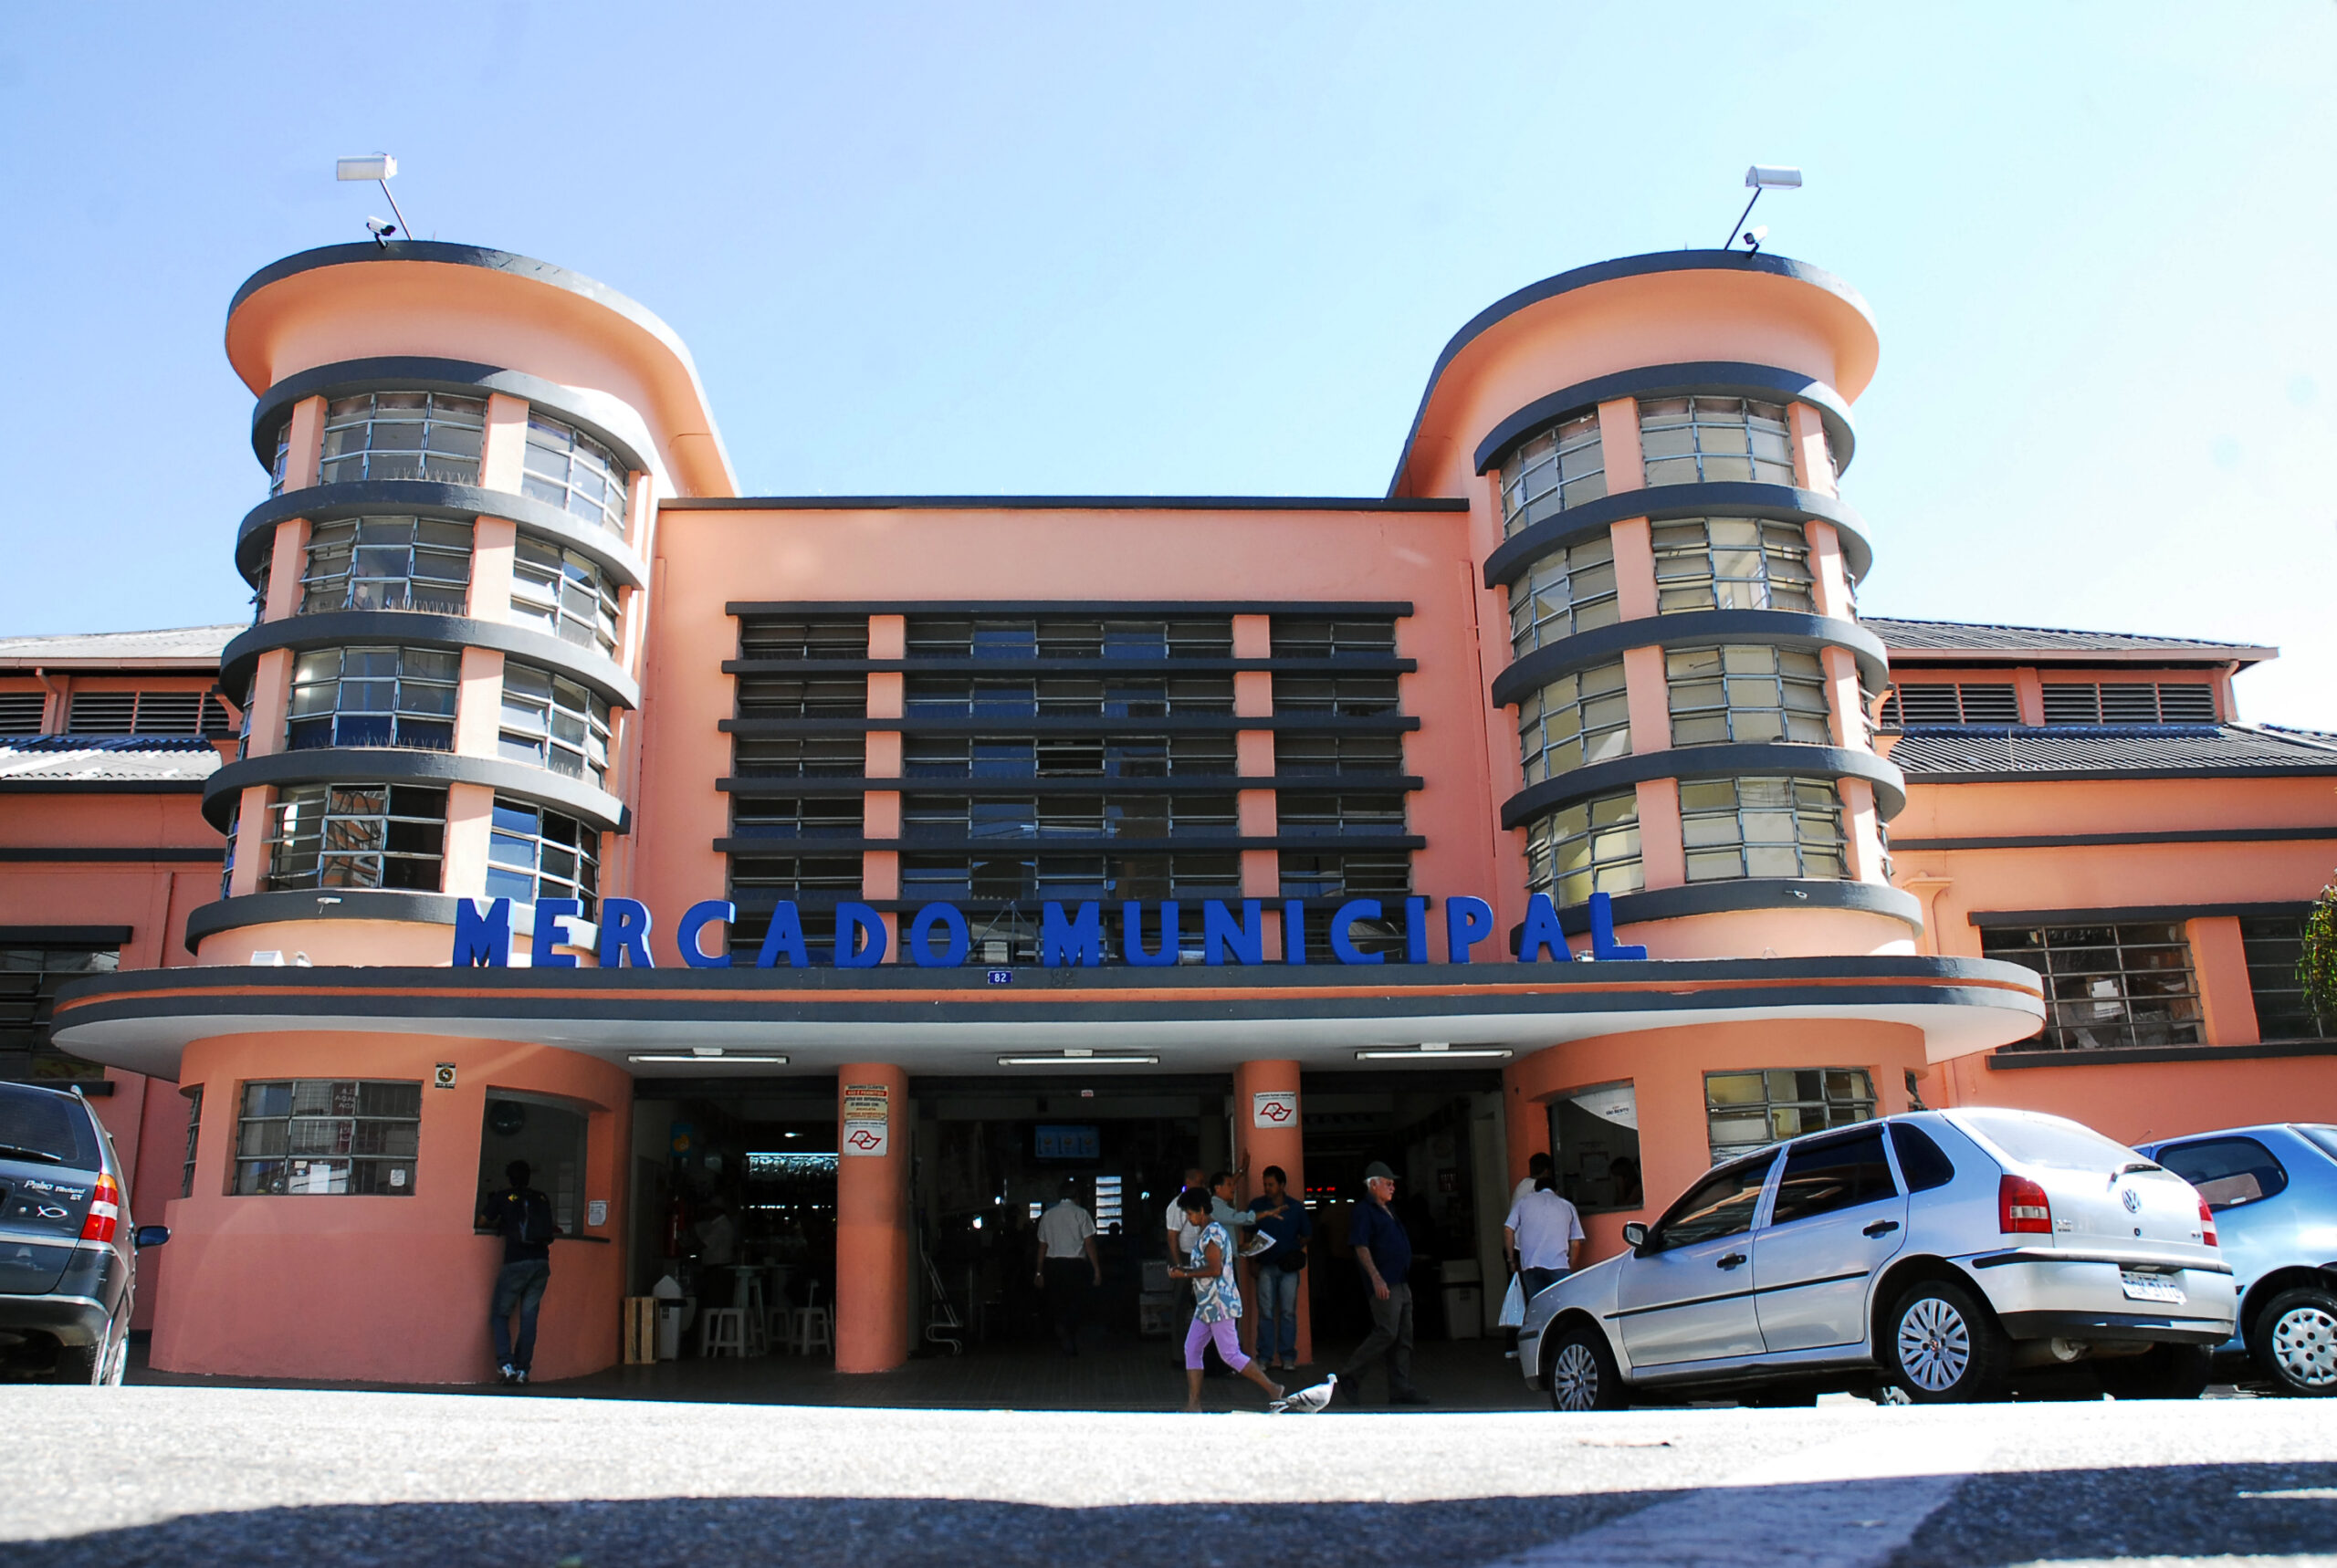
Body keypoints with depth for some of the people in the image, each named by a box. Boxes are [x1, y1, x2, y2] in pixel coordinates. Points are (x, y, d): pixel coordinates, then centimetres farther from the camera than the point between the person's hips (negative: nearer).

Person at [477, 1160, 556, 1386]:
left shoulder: (503, 1197, 5)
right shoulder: (542, 1199, 15)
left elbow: (482, 1222, 12)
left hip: (516, 1263, -3)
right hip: (541, 1263, 3)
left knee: (500, 1314, 9)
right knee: (529, 1317, 7)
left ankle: (506, 1364, -7)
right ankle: (522, 1369, 4)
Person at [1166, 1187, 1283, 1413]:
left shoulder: (1212, 1233, -17)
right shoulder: (1204, 1232, 15)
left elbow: (1215, 1270, -23)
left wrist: (1185, 1274, -16)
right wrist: (1184, 1269, 11)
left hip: (1219, 1304, -11)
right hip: (1206, 1305, 11)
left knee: (1231, 1355, -5)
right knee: (1192, 1350, 7)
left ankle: (1272, 1389, 4)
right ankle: (1193, 1405, 8)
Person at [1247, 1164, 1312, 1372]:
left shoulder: (1296, 1207, 8)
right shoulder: (1257, 1206, 7)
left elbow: (1306, 1234, 17)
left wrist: (1297, 1250, 1)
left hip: (1289, 1267, 1)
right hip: (1266, 1266, 0)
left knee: (1288, 1312, 0)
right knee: (1266, 1312, -3)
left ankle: (1288, 1357, 5)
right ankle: (1265, 1357, 2)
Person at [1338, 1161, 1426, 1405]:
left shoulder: (1388, 1211, 21)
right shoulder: (1364, 1211, -8)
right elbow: (1361, 1248, -16)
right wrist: (1376, 1278, -24)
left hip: (1400, 1284, 10)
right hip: (1383, 1285, -10)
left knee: (1404, 1337, 7)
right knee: (1386, 1334, -13)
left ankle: (1401, 1390, 9)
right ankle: (1350, 1376, -1)